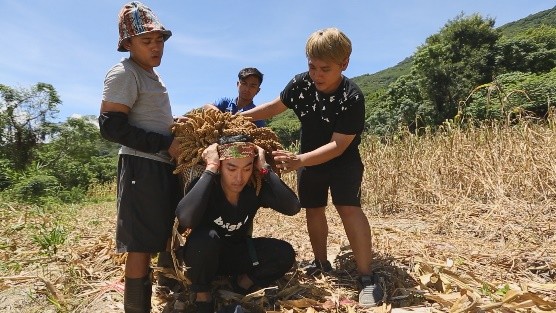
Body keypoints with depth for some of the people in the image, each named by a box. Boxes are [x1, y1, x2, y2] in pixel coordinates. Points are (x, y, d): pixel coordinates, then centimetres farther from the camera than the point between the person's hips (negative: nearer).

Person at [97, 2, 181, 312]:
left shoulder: (153, 74, 18)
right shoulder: (123, 74, -10)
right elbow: (111, 126, -19)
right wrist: (166, 144, -20)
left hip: (164, 165, 10)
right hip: (143, 167, -10)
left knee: (167, 237, 18)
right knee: (141, 247, -4)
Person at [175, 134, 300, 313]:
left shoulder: (255, 188, -17)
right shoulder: (205, 186, -27)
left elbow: (293, 208, -32)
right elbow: (185, 219, -48)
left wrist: (265, 169, -33)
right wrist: (210, 169, -42)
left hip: (237, 254, 3)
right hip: (204, 256, -3)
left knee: (284, 254, -20)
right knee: (206, 237, -37)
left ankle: (241, 284, 5)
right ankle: (202, 295, -9)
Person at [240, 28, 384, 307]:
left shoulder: (352, 98, -30)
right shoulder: (300, 84, -17)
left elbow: (338, 146, -32)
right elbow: (275, 107, 0)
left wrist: (298, 160, -44)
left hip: (342, 160, -5)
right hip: (309, 158, 5)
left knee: (349, 208, -19)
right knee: (313, 209, 9)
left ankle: (366, 278, -11)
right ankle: (322, 264, 28)